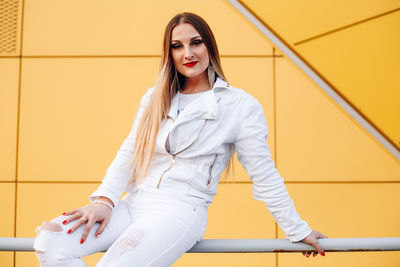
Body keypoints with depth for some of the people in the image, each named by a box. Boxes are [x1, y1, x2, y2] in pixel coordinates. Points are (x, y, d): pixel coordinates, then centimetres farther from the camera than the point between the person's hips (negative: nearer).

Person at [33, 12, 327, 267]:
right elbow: (128, 153, 12)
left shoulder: (241, 106, 3)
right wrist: (105, 199, -4)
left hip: (180, 210, -5)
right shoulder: (155, 98, 17)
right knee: (50, 241, -20)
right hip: (133, 205, 5)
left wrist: (298, 230, 8)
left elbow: (264, 177, 6)